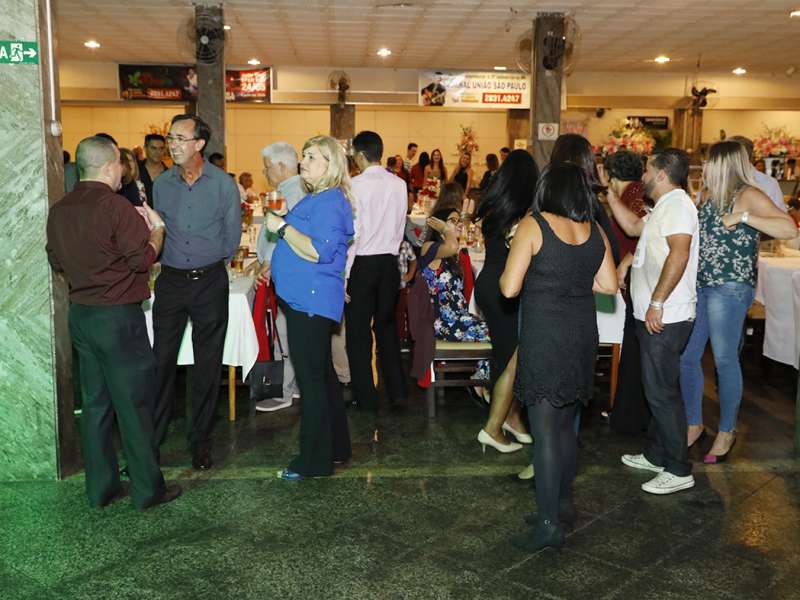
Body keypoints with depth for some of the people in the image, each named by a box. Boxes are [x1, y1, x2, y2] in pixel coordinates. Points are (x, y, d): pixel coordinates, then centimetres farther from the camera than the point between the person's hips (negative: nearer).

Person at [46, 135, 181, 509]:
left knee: (95, 403, 14)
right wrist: (157, 228, 1)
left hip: (80, 316, 8)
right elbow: (144, 258, -15)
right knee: (134, 405, 2)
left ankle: (100, 488, 23)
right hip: (118, 317, -7)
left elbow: (57, 261, 15)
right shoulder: (115, 206, -17)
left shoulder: (59, 210, 6)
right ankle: (148, 489, 12)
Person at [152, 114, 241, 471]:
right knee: (162, 359, 3)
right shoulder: (162, 184, 3)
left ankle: (200, 439, 18)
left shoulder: (223, 184, -5)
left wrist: (210, 264, 9)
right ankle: (153, 436, 15)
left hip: (210, 282, -2)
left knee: (207, 364, 5)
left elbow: (232, 235, 3)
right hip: (171, 279, 2)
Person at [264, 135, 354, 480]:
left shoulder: (330, 202, -15)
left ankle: (315, 460, 6)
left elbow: (319, 252, -26)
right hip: (304, 299, 11)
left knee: (311, 380, -4)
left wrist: (282, 227, -19)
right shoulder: (314, 199, 16)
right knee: (322, 375, 17)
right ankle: (335, 447, 30)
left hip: (311, 303, -11)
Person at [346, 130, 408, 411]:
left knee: (358, 330, 6)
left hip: (362, 263, -5)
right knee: (386, 325, 18)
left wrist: (343, 273, -11)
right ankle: (396, 390, 23)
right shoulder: (399, 185, 1)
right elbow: (400, 227, 7)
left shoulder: (356, 185, -14)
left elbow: (352, 233, -15)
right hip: (390, 261, 5)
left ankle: (365, 397, 13)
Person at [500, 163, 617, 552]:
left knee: (545, 432, -1)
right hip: (582, 334, 6)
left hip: (543, 337, -6)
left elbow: (509, 288, -13)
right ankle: (563, 505, 30)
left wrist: (538, 278, 8)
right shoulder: (595, 232, 6)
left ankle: (549, 523, 4)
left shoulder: (533, 226, -10)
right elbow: (609, 285, 7)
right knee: (566, 425, 18)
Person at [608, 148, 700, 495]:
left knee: (662, 392, -4)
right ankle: (656, 456, 30)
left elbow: (679, 255, -26)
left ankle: (678, 471, 5)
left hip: (665, 319, -11)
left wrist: (656, 303, -26)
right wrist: (609, 194, 24)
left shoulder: (677, 204, -15)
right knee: (657, 389, 18)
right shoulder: (665, 207, 17)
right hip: (655, 318, 11)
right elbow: (633, 227, 28)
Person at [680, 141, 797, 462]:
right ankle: (693, 424, 22)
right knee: (686, 356, 8)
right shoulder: (708, 196, 15)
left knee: (725, 360, 1)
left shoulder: (748, 195, -8)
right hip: (698, 285, 8)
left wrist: (744, 217, -24)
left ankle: (727, 432, 16)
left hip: (729, 288, -8)